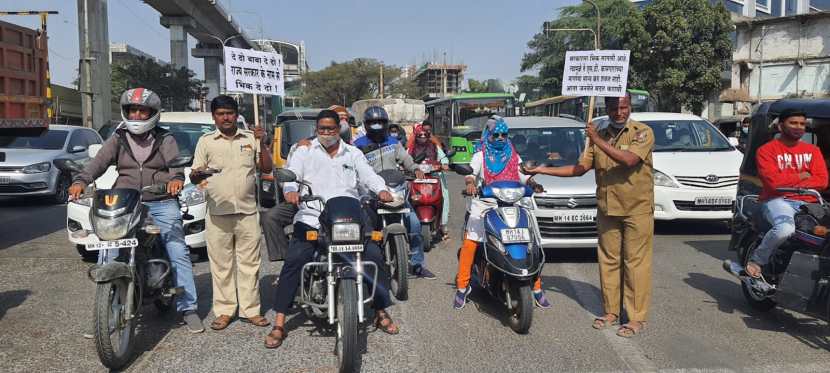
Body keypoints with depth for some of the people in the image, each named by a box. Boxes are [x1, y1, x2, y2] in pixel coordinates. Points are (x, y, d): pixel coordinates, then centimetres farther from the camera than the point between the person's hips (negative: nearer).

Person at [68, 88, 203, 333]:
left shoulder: (165, 139, 9)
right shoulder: (118, 139, 14)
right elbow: (99, 162, 0)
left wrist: (176, 178, -31)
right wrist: (81, 180, -20)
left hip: (161, 204, -1)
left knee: (179, 254, -7)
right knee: (108, 254, -5)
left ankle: (188, 308, 0)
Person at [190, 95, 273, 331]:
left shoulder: (250, 138, 10)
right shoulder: (206, 141, 8)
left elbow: (267, 169, 8)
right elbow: (194, 174, 6)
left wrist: (262, 144, -5)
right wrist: (197, 176, -18)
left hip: (248, 211, 1)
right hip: (217, 213, -1)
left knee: (249, 262, 4)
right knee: (221, 264, 3)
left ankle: (250, 309, 12)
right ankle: (224, 310, 12)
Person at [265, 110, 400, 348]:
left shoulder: (353, 154, 20)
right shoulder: (304, 152, 14)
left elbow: (368, 175, 8)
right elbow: (291, 173, -1)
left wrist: (381, 190, -14)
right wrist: (290, 189, -24)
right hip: (312, 218, -1)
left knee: (374, 255, -12)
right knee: (294, 261, -18)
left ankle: (381, 311, 7)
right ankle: (279, 324, -10)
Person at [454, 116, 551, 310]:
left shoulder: (513, 156, 19)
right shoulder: (480, 156, 9)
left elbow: (523, 174, 8)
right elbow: (470, 172, -7)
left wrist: (532, 183, -13)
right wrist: (470, 183, -29)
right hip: (484, 205, -2)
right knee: (470, 243, -15)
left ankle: (537, 286, 4)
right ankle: (462, 286, -4)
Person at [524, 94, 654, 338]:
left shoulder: (642, 132, -6)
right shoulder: (599, 136, 11)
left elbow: (629, 160, -23)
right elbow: (581, 168, 10)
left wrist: (598, 141, -21)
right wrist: (543, 170, 4)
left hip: (637, 210, -5)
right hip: (607, 209, 5)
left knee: (636, 262, -2)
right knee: (608, 261, 9)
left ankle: (637, 318, 6)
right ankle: (611, 311, 21)